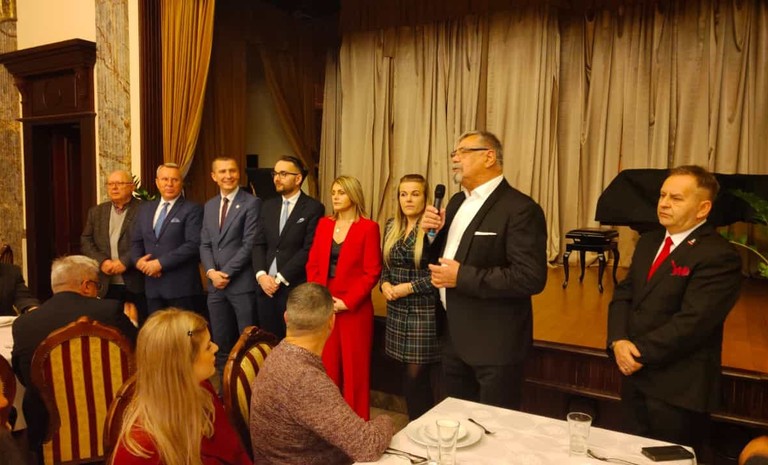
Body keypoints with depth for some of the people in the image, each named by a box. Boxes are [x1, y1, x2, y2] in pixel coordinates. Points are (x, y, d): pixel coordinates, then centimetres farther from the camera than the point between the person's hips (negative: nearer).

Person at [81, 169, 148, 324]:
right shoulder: (96, 212, 15)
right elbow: (86, 241, 10)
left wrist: (125, 261, -17)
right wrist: (102, 261, -6)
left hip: (136, 284, -4)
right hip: (106, 285, 4)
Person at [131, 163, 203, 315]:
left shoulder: (192, 209, -5)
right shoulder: (145, 209, 16)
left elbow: (193, 244, -15)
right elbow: (136, 242, 17)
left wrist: (161, 263, -17)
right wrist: (139, 261, -4)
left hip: (181, 286, -6)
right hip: (153, 285, 6)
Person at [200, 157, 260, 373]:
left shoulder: (251, 203, -6)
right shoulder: (209, 206, 15)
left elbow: (250, 244, -12)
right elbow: (205, 244, 12)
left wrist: (226, 273, -12)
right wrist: (211, 272, -5)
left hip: (242, 283, -6)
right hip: (215, 284, 6)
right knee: (220, 341, 13)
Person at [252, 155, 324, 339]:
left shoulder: (313, 208, -6)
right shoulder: (268, 206, 13)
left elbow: (309, 250, -12)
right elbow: (259, 244, 10)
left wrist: (280, 278, -12)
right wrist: (261, 275, -6)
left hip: (295, 289, -5)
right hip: (266, 286, 5)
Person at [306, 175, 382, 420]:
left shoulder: (368, 227, -5)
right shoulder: (323, 224, 10)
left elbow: (372, 272, -9)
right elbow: (312, 264, 9)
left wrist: (347, 302, -15)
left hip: (354, 308, -4)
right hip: (324, 306, 4)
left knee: (354, 368, 4)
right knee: (327, 366, 8)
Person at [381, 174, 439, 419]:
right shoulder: (391, 225, 8)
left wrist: (411, 287, -17)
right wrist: (385, 284, -3)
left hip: (424, 311, -6)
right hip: (397, 310, 6)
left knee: (417, 376, 0)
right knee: (408, 374, 14)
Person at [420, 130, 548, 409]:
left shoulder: (520, 209, -18)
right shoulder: (458, 201, 9)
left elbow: (532, 278, -26)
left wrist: (462, 277, -25)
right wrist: (431, 233, -4)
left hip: (494, 343, -8)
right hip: (453, 336, 8)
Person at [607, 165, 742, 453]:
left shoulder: (719, 256, -16)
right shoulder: (649, 242, 10)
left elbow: (692, 321, -23)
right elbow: (623, 295, 7)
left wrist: (640, 353, -16)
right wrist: (619, 341, -9)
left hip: (678, 388, -7)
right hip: (635, 377, 7)